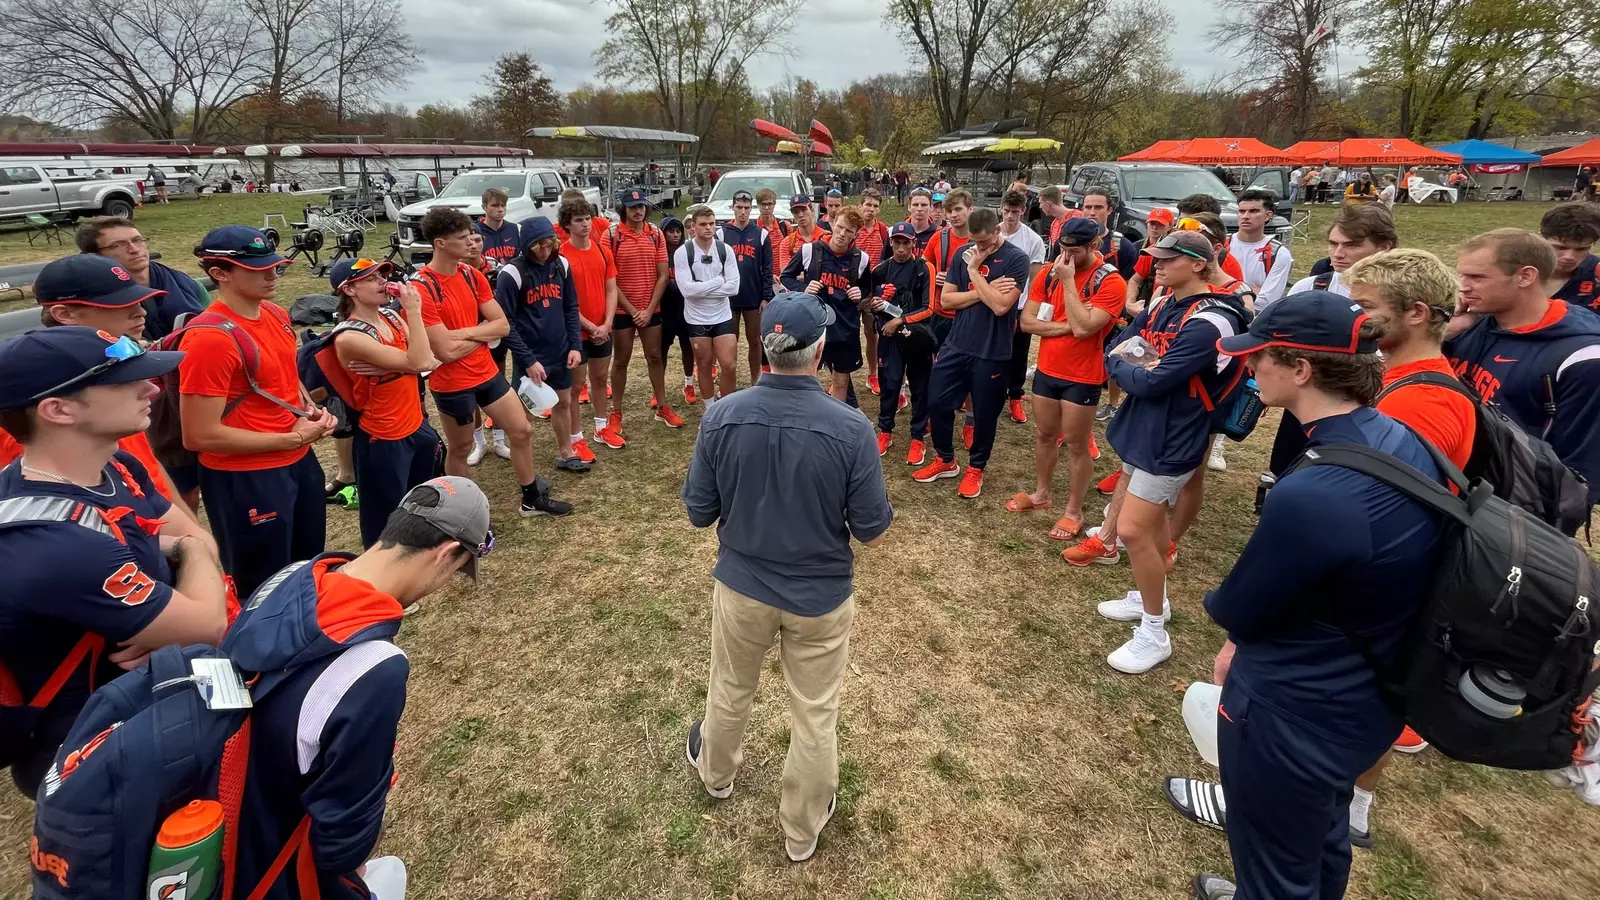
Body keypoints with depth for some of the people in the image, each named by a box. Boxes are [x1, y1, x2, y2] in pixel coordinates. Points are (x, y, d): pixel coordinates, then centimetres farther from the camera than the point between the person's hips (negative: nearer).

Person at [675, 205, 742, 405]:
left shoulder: (725, 250, -2)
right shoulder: (682, 253, -9)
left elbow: (734, 287, -11)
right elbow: (687, 289, -19)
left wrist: (701, 288, -15)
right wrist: (718, 281, -14)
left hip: (723, 316, 1)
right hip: (697, 319, -1)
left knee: (728, 365, -1)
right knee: (704, 365, 11)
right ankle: (710, 410, 25)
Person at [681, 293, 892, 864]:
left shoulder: (721, 416, -18)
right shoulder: (850, 428, -23)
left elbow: (698, 514, -8)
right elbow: (872, 533, -15)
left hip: (741, 586, 2)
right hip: (821, 597, -2)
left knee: (730, 691, 28)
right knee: (815, 717, 19)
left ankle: (715, 772, 57)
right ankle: (801, 831, 41)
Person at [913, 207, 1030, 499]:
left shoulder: (1016, 259, -9)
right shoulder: (963, 254, 4)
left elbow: (1000, 306, -20)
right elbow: (945, 300, -1)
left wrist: (974, 271, -14)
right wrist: (984, 290, -11)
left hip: (992, 353, -4)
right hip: (955, 345, 4)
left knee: (984, 413, 8)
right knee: (937, 402, 8)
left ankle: (975, 468, 29)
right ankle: (945, 461, 29)